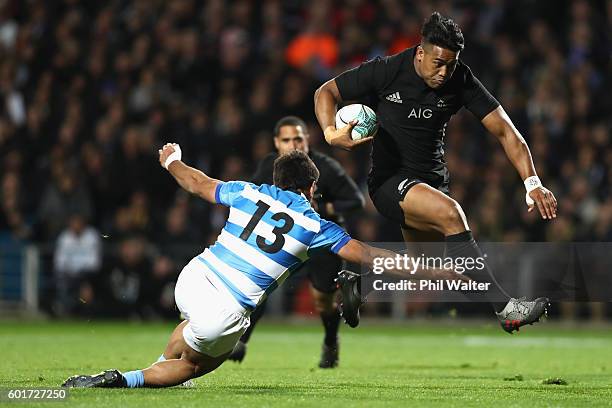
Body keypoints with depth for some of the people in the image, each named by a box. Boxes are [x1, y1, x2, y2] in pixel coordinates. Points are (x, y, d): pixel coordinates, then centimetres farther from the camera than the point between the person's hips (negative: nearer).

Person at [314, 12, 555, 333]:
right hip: (390, 181, -5)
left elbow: (504, 129, -5)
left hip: (433, 182, 5)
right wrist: (331, 134, -22)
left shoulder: (460, 80, -6)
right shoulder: (386, 71, -12)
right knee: (450, 213, -32)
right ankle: (505, 308, -36)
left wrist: (532, 182, -16)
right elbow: (325, 93, -2)